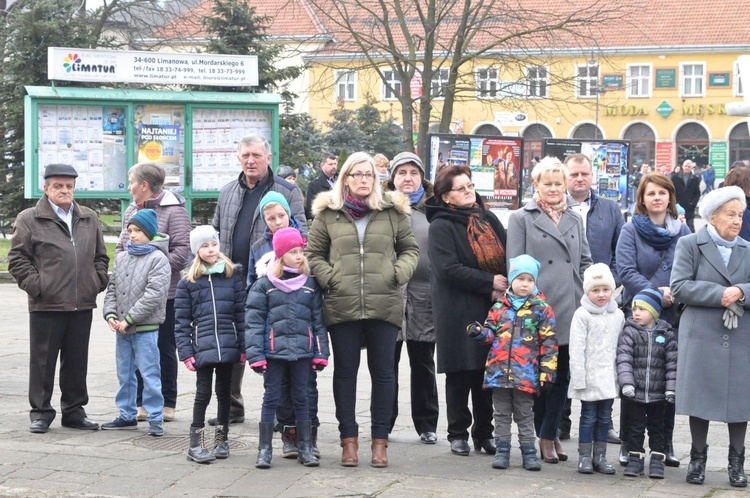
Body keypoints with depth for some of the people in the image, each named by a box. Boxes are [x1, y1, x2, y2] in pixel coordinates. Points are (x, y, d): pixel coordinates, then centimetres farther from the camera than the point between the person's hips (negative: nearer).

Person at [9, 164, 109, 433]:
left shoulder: (89, 219, 14)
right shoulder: (29, 219, 0)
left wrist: (98, 282, 7)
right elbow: (17, 259, -2)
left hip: (82, 305, 4)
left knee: (77, 361, 10)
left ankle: (74, 411, 20)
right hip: (46, 306, -4)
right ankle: (40, 412, 12)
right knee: (43, 361, 2)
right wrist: (36, 286, -9)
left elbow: (101, 256, 21)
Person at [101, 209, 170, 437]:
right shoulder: (121, 258, 11)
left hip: (146, 328, -7)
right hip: (122, 329, 7)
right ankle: (127, 415, 24)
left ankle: (155, 418, 3)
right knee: (124, 373, 14)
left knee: (149, 374, -4)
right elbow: (112, 288, 14)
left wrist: (129, 319, -16)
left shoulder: (158, 259, -9)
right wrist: (110, 314, -3)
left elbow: (153, 294, -16)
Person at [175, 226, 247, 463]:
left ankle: (221, 439, 24)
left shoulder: (233, 276, 6)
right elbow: (182, 321, 2)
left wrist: (243, 346, 0)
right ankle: (195, 444, 6)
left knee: (224, 392, 11)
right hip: (203, 347, -2)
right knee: (203, 393, -2)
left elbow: (241, 312, 5)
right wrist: (186, 352, -5)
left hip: (228, 345, 2)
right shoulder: (188, 282, 3)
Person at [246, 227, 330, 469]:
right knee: (271, 398, 4)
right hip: (274, 350, -2)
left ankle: (305, 448, 17)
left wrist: (321, 353, 3)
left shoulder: (310, 284, 7)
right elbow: (253, 321, -2)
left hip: (303, 350, 2)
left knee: (301, 398, 9)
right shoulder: (264, 285, 0)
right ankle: (265, 449, 10)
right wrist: (255, 355, -9)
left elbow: (319, 320, 9)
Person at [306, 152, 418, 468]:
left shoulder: (393, 211, 7)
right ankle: (349, 439, 14)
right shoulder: (328, 213, 7)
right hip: (341, 306, 0)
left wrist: (398, 274, -3)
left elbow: (410, 249, 13)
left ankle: (380, 441, 12)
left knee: (383, 372, 4)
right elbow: (313, 253, 11)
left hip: (384, 305, 0)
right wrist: (328, 278, -4)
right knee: (345, 371, 6)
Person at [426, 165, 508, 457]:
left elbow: (506, 258, 10)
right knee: (460, 376, 2)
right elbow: (449, 269, -16)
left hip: (491, 311, 5)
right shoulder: (441, 227, -5)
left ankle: (484, 433, 17)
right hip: (458, 314, -5)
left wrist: (503, 289, -9)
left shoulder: (488, 220, 13)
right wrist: (490, 283, -14)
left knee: (487, 374, 7)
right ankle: (458, 434, 13)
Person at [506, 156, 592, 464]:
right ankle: (542, 435, 10)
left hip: (569, 309, 4)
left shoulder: (574, 219, 18)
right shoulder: (521, 219, 5)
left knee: (562, 373, 4)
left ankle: (549, 434, 12)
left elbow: (585, 262, 19)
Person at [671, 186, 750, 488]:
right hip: (701, 336, -3)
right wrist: (720, 294, -15)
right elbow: (679, 287, -9)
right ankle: (698, 458, 16)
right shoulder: (690, 245, 2)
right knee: (701, 397, 2)